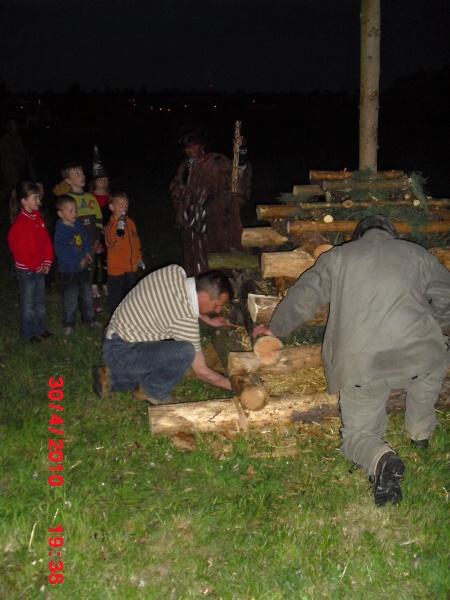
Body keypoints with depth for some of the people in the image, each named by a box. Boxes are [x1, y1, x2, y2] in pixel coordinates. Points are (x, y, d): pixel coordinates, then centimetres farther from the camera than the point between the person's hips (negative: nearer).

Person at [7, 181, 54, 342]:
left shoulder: (37, 217, 2)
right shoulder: (19, 224, -21)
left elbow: (46, 240, 8)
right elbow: (20, 251, -20)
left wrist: (47, 263, 0)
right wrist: (37, 267, -12)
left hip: (40, 268, 7)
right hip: (26, 270, -7)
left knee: (40, 301, 18)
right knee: (28, 303, 6)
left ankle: (40, 329, 32)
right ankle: (28, 334, 19)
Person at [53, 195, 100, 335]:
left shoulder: (79, 226, 1)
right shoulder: (60, 232, -20)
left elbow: (85, 240, 15)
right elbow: (61, 252, -23)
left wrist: (88, 254, -2)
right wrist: (79, 261, -18)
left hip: (83, 268, 7)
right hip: (68, 271, -7)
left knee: (87, 296, 18)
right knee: (70, 299, 4)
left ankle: (90, 319, 34)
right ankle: (68, 324, 20)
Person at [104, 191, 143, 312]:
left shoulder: (130, 222, 2)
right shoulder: (111, 225, -17)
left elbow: (136, 241, 12)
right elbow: (111, 246, -22)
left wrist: (138, 258, 12)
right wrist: (119, 235, -38)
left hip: (131, 266, 6)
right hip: (116, 267, -6)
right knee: (115, 295, 7)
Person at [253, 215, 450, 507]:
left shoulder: (337, 256, 15)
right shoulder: (417, 253, 16)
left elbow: (302, 298, 15)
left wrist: (275, 328, 31)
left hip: (358, 366, 0)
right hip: (416, 353, 1)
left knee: (358, 433, 16)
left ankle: (381, 460, -18)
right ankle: (421, 433, 36)